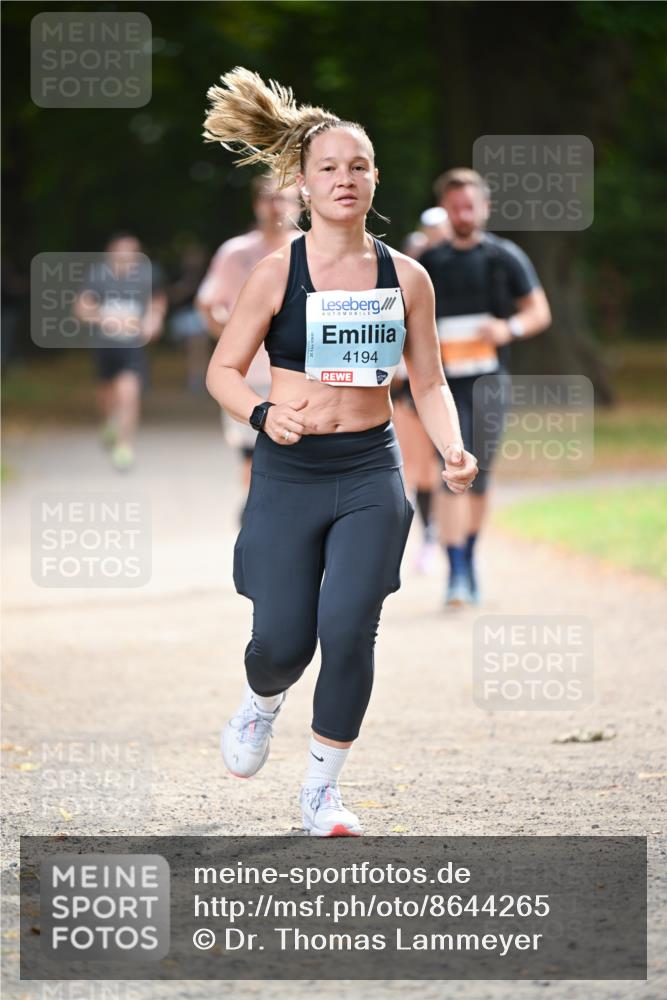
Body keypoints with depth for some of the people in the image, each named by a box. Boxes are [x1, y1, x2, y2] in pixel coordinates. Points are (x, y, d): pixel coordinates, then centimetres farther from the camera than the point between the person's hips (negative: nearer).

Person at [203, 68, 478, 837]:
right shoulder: (277, 272, -4)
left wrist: (453, 451, -9)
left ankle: (321, 791, 7)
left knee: (349, 632, -11)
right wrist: (263, 414, -20)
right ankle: (261, 702, 35)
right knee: (283, 642, -4)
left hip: (371, 473, 1)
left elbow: (429, 383, 8)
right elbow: (222, 371, 0)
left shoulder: (405, 277, 2)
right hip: (288, 475, -1)